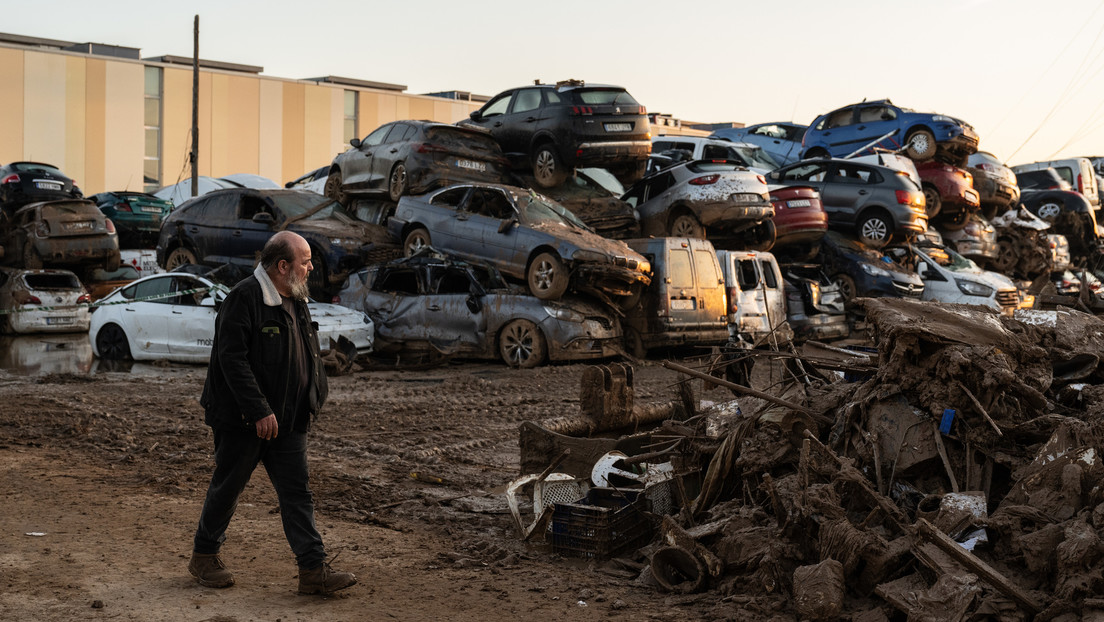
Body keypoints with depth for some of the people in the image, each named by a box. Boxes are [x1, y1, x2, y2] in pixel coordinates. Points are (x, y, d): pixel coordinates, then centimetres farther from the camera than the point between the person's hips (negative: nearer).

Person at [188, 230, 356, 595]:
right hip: (242, 421, -7)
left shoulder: (295, 301, 12)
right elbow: (232, 359, -22)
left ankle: (313, 570, 2)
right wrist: (259, 411, -24)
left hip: (287, 421, 7)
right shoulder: (244, 298, -16)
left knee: (297, 493, 3)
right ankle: (204, 556, 27)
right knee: (228, 487, 8)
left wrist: (310, 402, 14)